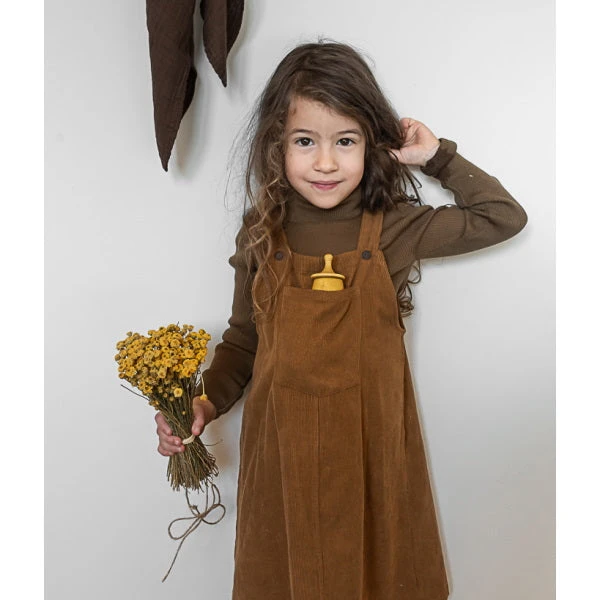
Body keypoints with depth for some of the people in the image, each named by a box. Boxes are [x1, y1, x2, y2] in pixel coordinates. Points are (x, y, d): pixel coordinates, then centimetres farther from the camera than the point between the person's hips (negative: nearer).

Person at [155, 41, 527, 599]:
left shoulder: (395, 228, -7)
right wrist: (206, 401, -9)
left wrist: (438, 156, -4)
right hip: (282, 442, 1)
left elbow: (505, 217, 2)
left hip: (370, 439, 0)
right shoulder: (260, 235, -4)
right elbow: (243, 340, 4)